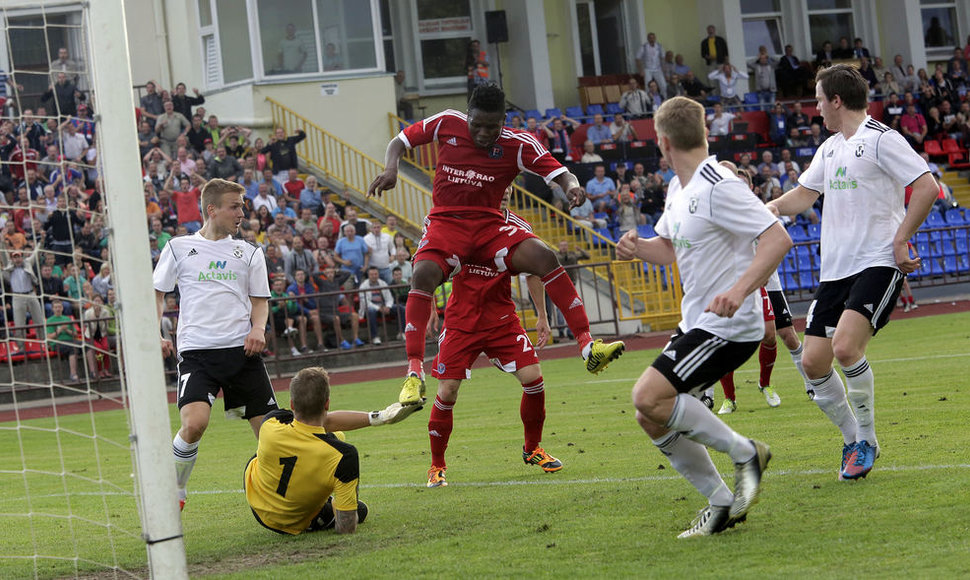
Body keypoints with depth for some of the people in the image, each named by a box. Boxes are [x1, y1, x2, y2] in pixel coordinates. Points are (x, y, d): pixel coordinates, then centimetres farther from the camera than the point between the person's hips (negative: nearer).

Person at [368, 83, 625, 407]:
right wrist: (391, 168, -10)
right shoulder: (447, 124, 0)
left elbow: (558, 173, -9)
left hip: (489, 226, 1)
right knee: (423, 274, -32)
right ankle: (414, 372, -28)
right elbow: (399, 142, 12)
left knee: (544, 257, -25)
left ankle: (588, 346, -24)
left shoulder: (517, 144, -4)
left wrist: (571, 186, -34)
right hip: (445, 223, 0)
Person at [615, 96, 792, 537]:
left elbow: (778, 238, -24)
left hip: (730, 326, -10)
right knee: (651, 417, 4)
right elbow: (670, 247, 26)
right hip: (695, 324, 10)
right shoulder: (678, 189, 12)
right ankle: (722, 504, 13)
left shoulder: (719, 187, -18)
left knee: (649, 396, -22)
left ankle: (744, 452, -7)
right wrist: (638, 247, 2)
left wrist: (739, 290, -37)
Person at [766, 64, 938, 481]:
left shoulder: (881, 139, -8)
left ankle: (867, 438, -7)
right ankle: (853, 440, 17)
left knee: (846, 346, -25)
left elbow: (928, 187, -14)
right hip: (835, 270, 8)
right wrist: (772, 208, 9)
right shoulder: (829, 148, 17)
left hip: (878, 264, -8)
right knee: (813, 363, 0)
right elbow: (804, 194, 28)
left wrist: (900, 241, -16)